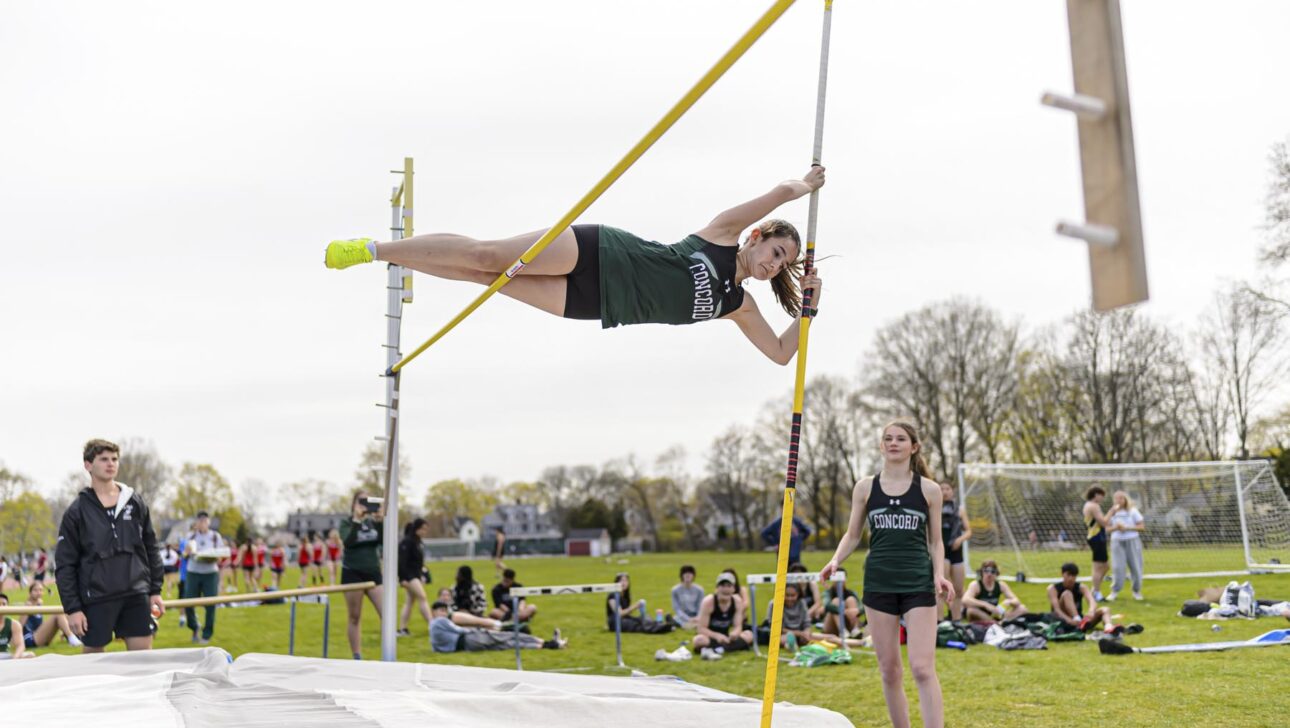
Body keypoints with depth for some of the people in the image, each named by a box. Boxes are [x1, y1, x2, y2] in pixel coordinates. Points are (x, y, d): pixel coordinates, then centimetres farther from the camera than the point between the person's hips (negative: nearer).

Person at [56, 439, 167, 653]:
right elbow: (65, 565, -1)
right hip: (96, 599, -2)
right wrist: (72, 608, -7)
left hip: (136, 595, 2)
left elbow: (151, 549, 12)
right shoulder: (77, 511, 0)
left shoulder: (135, 503, 8)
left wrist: (155, 590, 7)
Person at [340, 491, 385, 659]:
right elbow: (348, 542, -19)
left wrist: (380, 520, -14)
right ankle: (357, 658, 9)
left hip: (373, 573, 3)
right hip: (352, 573, -3)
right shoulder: (347, 523, 0)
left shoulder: (373, 522, 8)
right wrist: (357, 519, -21)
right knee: (355, 618, 3)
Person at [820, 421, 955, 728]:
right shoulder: (865, 487, 6)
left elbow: (935, 541, 9)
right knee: (889, 671, 7)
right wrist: (836, 560, -6)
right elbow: (853, 535, 12)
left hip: (918, 584, -2)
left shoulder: (928, 489, 4)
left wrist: (939, 574, -8)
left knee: (922, 668, -12)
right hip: (878, 584, 2)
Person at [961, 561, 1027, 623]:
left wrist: (1009, 602, -27)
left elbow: (1016, 601, -3)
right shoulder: (975, 585, -13)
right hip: (979, 619, -4)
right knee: (971, 610, -38)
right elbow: (965, 600, -32)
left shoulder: (1001, 585, 1)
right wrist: (986, 605, -41)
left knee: (1022, 608, -10)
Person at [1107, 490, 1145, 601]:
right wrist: (1115, 528, -14)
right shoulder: (1113, 512, 6)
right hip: (1117, 541, 1)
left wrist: (1126, 528, -14)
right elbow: (1107, 528, 7)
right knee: (1117, 567, -5)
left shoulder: (1133, 511, 0)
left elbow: (1141, 527, -3)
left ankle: (1137, 591, 16)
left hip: (1132, 541, -1)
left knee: (1135, 566, 2)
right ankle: (1114, 591, 3)